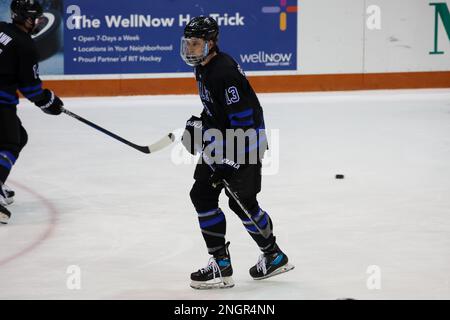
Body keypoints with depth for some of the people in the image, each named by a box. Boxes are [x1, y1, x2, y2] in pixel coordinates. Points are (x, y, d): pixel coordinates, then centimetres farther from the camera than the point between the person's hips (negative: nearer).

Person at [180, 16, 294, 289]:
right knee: (202, 194, 7)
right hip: (221, 137, 10)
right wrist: (199, 125, 10)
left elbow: (242, 120, -26)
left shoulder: (225, 72, -25)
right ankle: (221, 264, 12)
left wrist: (230, 159, -26)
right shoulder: (203, 67, 7)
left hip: (245, 138, -10)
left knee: (242, 201, -8)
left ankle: (274, 256, 10)